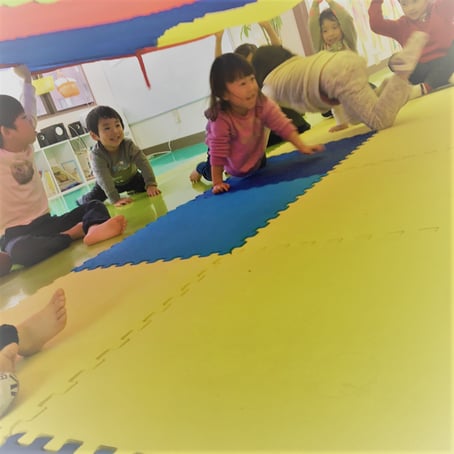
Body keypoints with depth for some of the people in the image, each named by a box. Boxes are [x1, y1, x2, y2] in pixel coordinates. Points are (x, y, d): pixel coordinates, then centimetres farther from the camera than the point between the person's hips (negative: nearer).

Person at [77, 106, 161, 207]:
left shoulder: (128, 145, -30)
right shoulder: (97, 155, -35)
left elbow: (143, 163, -34)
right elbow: (103, 178, -41)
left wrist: (151, 184, -46)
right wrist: (115, 199, -51)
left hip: (132, 178, 2)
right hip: (110, 183, -2)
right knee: (91, 200, -9)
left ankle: (132, 191, 24)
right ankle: (82, 202, 29)